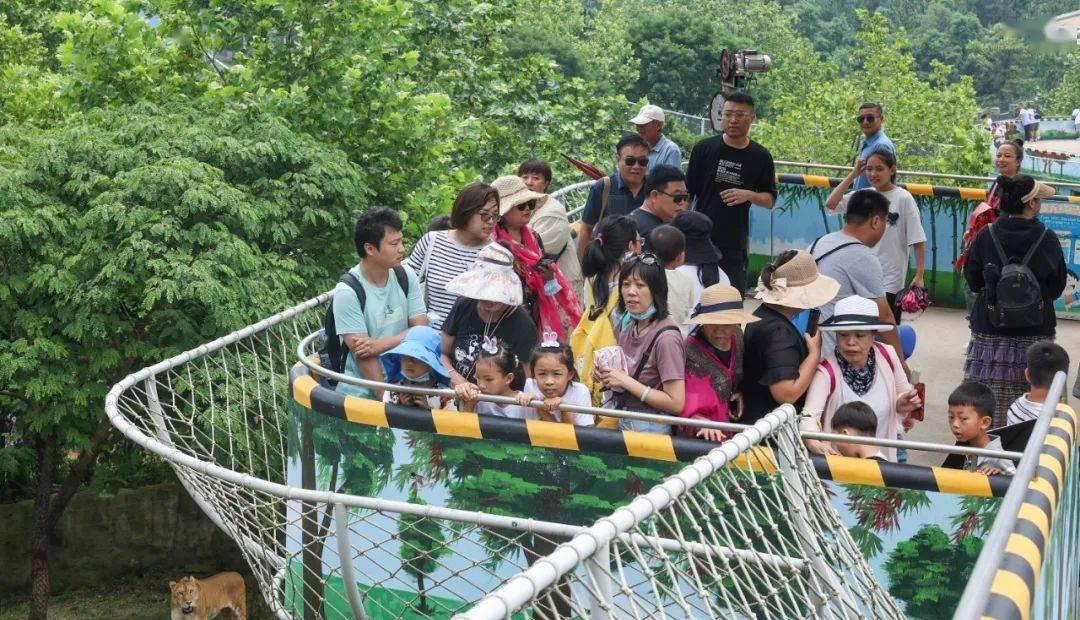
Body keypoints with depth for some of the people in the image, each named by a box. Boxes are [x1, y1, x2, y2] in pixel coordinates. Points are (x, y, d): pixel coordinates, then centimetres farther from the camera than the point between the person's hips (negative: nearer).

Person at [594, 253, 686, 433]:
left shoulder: (666, 337, -20)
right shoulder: (627, 325, 3)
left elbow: (676, 403, -22)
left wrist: (626, 381, -20)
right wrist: (606, 376, 0)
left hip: (650, 428, -7)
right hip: (621, 422, 7)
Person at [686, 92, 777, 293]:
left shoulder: (760, 157, 2)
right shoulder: (704, 148, 0)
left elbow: (770, 200, 7)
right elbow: (687, 193, 5)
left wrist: (749, 195, -14)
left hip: (735, 243, 1)